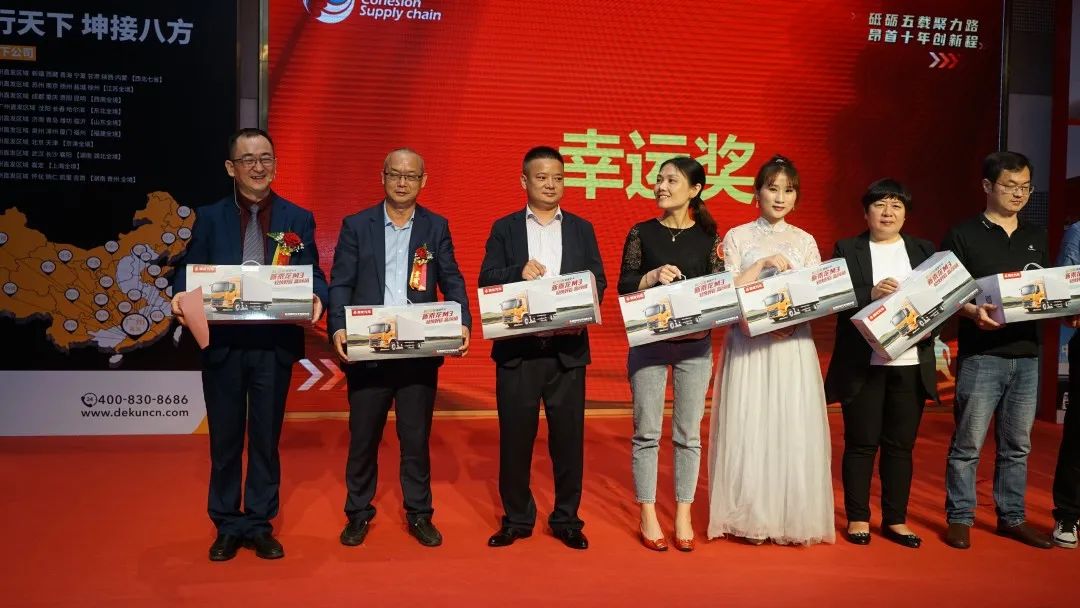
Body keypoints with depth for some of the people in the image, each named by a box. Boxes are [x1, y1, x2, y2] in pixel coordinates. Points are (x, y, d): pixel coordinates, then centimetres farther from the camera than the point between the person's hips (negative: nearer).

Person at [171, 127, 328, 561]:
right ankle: (228, 527, 25)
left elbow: (313, 275, 1)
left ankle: (260, 526, 24)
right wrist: (180, 297, -19)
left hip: (274, 345, 0)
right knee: (225, 440, 10)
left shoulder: (298, 220, 6)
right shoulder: (209, 218, 6)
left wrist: (316, 297, -21)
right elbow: (189, 272, 2)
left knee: (266, 439, 10)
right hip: (222, 345, 1)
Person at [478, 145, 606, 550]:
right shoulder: (504, 228, 8)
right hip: (517, 349, 0)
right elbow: (486, 280, -1)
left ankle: (566, 519, 20)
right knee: (515, 436, 5)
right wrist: (519, 272, -20)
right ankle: (517, 519, 21)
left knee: (568, 436, 6)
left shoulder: (582, 229, 11)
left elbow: (598, 281, 4)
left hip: (568, 348, 1)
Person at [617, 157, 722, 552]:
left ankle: (683, 518, 18)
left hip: (695, 343, 1)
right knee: (647, 432, 2)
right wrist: (653, 276, -18)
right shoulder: (642, 233, 3)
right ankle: (648, 518, 14)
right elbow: (624, 286, 0)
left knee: (688, 433, 6)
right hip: (649, 342, -1)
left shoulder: (709, 237, 5)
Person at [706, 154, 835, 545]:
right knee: (747, 430, -2)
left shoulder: (805, 242, 10)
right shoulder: (737, 237, 5)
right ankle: (750, 518, 9)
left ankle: (792, 517, 12)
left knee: (793, 430, 0)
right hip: (748, 345, -1)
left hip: (793, 346, 2)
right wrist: (765, 263, -12)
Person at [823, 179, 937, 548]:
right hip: (863, 364, -3)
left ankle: (895, 520, 21)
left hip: (911, 364, 3)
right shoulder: (846, 250, 3)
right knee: (861, 443, 4)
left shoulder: (924, 250, 12)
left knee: (901, 444, 8)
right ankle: (857, 518, 17)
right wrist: (870, 294, -23)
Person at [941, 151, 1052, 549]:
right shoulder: (962, 235, -2)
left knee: (1017, 444, 12)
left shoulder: (1036, 238, 15)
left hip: (1027, 355, 5)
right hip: (981, 355, -5)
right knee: (968, 443, -1)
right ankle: (959, 519, 10)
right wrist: (973, 312, -23)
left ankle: (1011, 518, 23)